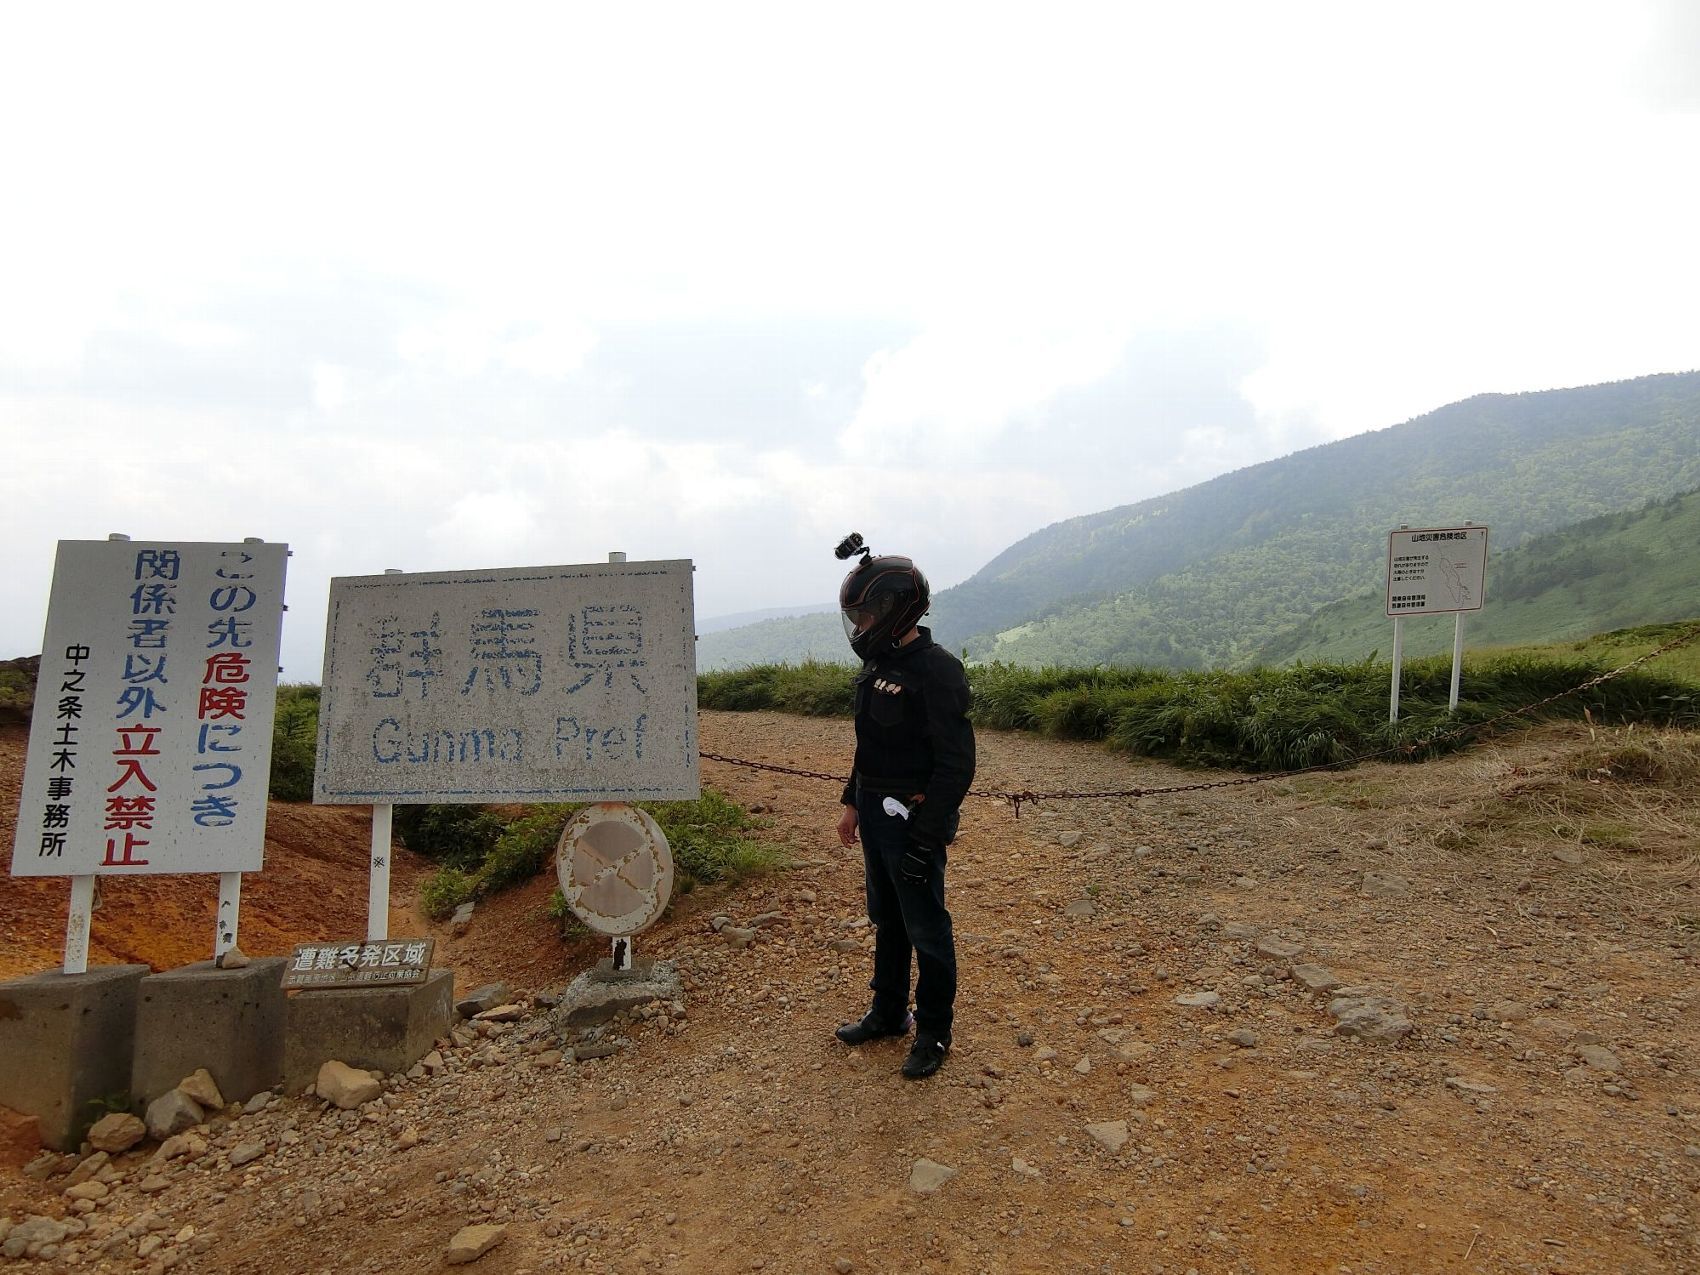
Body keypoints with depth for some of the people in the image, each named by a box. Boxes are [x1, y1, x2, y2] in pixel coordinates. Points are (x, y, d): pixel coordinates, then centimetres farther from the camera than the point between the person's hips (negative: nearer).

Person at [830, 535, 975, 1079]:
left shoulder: (936, 671, -20)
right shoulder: (877, 665, 8)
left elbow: (956, 764, -22)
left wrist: (926, 839, -22)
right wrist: (852, 803, 18)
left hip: (913, 820, -9)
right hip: (876, 816, 9)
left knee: (926, 930, 6)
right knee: (886, 920, 21)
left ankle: (934, 1033, 21)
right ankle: (888, 1013, 37)